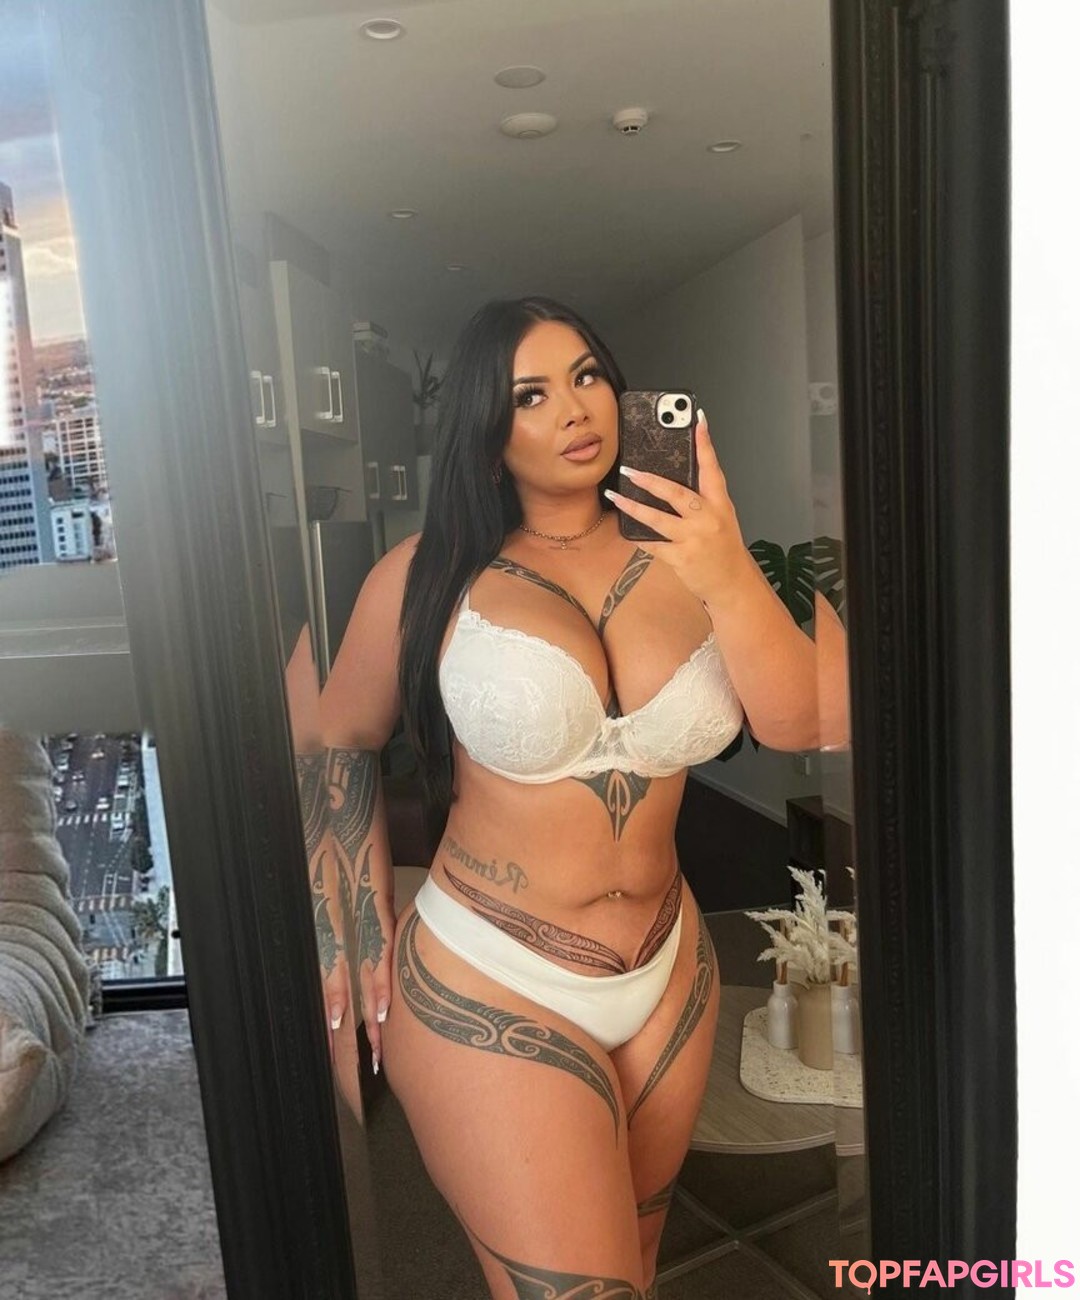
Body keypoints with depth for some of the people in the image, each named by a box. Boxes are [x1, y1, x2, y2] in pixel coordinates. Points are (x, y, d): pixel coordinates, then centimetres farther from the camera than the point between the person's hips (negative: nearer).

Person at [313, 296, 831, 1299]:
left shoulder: (683, 550, -4)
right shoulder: (427, 576, -11)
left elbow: (792, 727, -14)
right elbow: (341, 742, 2)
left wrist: (733, 583, -31)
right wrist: (362, 937, 1)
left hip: (669, 978, 4)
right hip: (489, 991, -4)